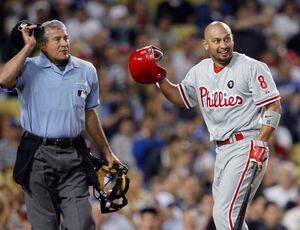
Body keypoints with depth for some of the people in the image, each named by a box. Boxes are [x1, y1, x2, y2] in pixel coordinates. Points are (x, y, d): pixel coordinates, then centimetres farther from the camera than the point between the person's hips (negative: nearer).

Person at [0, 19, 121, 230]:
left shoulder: (86, 71, 9)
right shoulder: (30, 69, -2)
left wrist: (107, 152, 25)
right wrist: (28, 47, -13)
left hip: (73, 156, 2)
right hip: (38, 156, -2)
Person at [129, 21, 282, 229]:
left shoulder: (251, 68, -8)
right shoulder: (200, 71, 12)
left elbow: (274, 106, -10)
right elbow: (181, 97, 28)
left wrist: (260, 143, -19)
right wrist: (160, 79, 12)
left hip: (246, 147, -8)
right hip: (222, 150, 8)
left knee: (224, 213, -17)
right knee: (223, 213, 10)